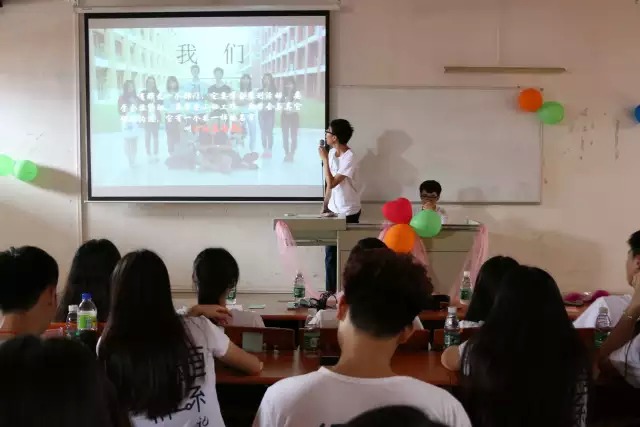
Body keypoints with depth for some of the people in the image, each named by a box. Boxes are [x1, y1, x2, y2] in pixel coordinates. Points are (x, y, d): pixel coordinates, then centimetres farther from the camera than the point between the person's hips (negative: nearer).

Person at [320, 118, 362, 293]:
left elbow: (332, 183, -24)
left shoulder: (350, 158, -21)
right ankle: (330, 291, 18)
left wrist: (324, 159, -18)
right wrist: (325, 207, 11)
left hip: (348, 213, -7)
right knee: (330, 254, 9)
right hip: (333, 210, 7)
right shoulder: (332, 152, 3)